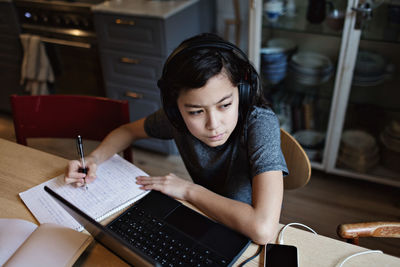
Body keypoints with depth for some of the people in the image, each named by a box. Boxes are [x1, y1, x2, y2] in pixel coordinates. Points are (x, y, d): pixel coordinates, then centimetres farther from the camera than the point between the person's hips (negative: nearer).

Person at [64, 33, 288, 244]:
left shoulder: (261, 125, -27)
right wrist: (95, 158, -11)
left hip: (251, 241, -2)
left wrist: (189, 190, -25)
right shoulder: (175, 117, -14)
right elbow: (129, 130, 7)